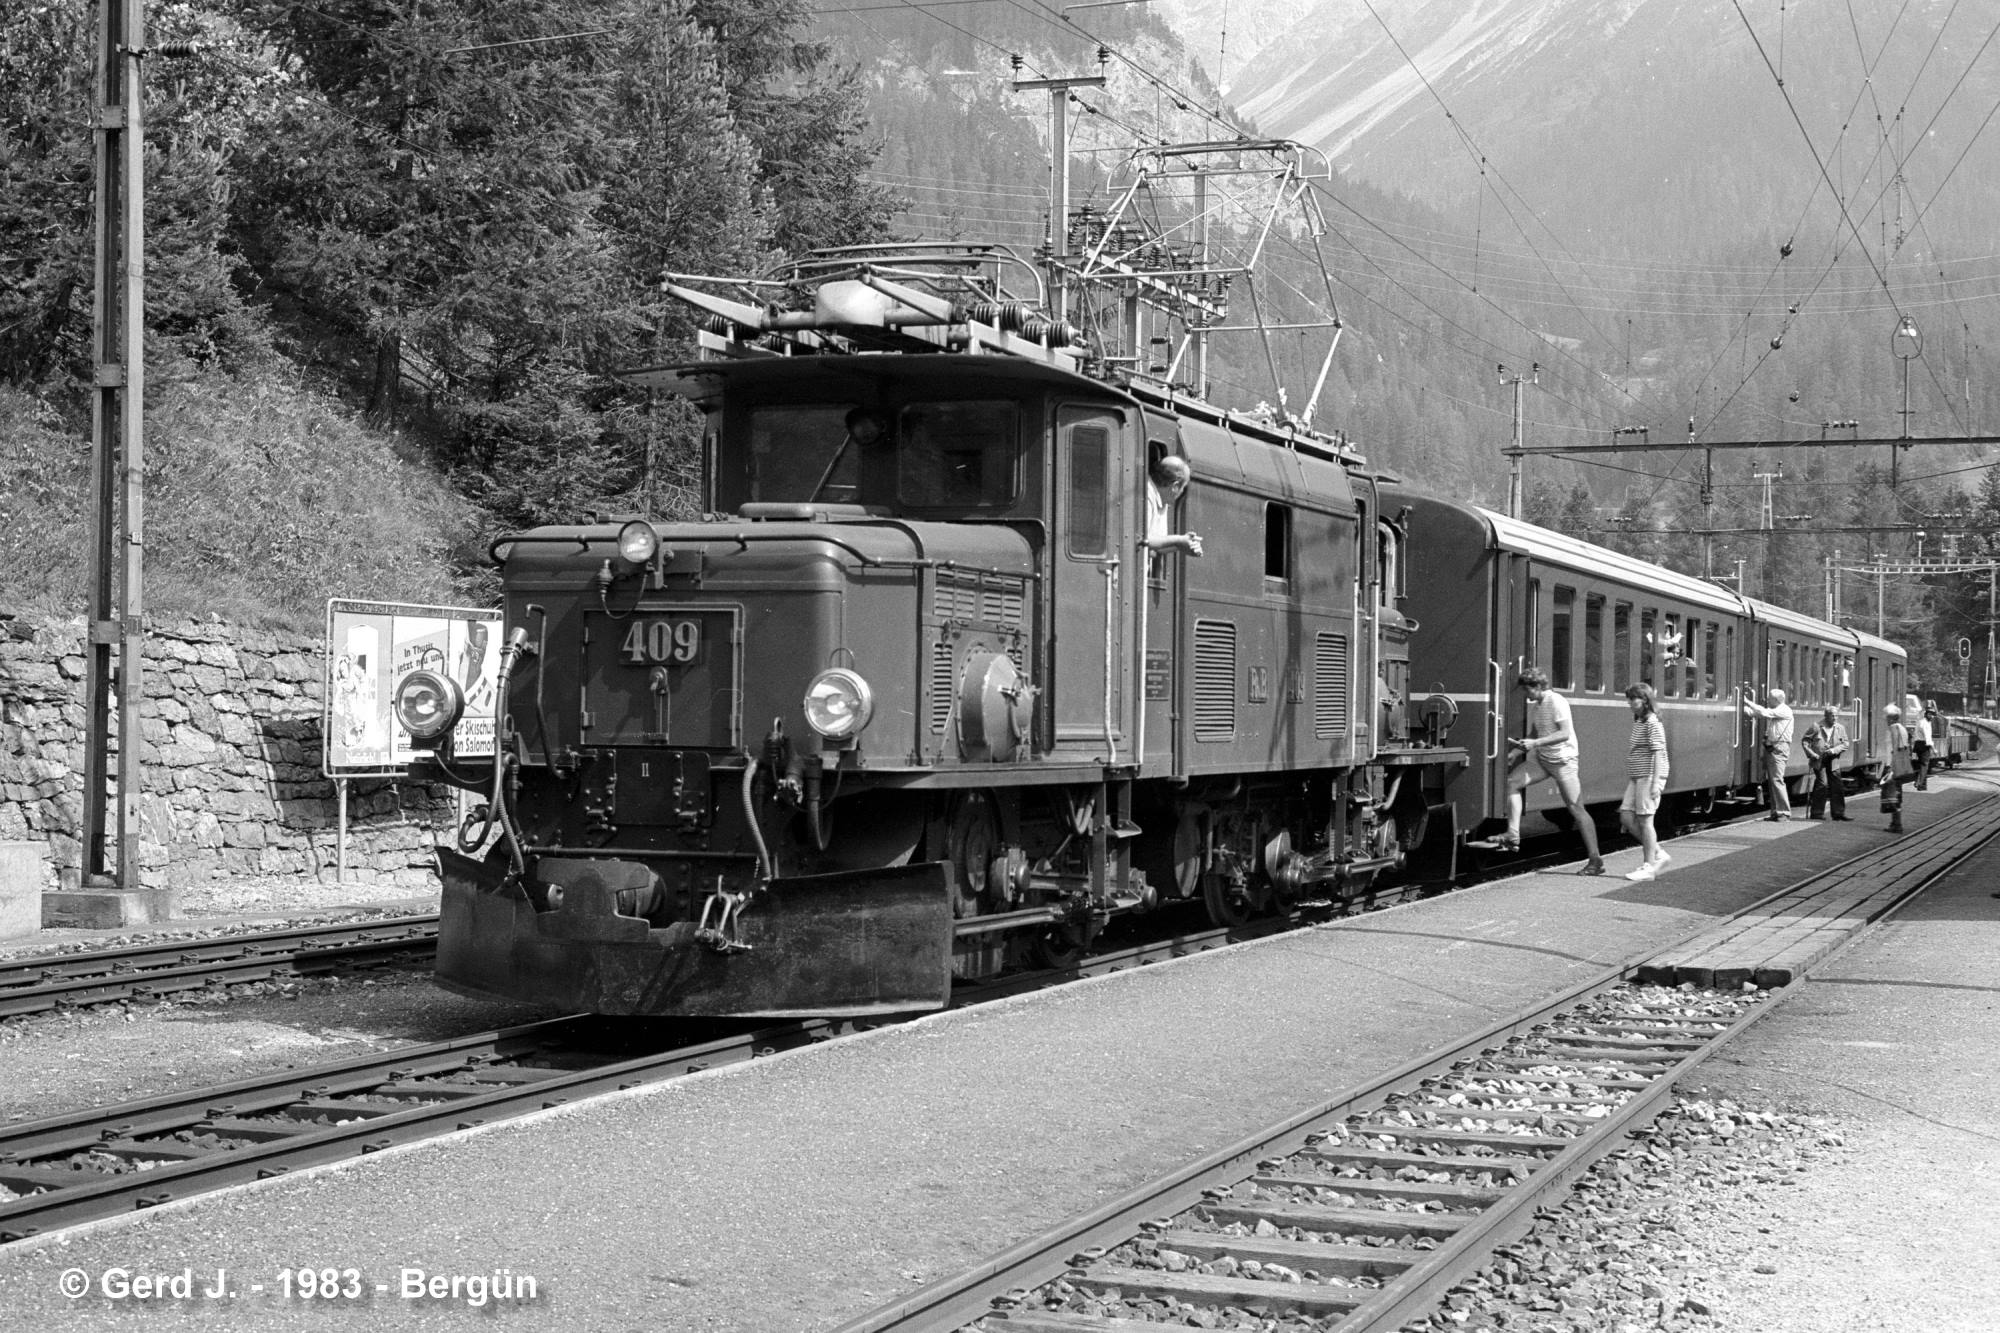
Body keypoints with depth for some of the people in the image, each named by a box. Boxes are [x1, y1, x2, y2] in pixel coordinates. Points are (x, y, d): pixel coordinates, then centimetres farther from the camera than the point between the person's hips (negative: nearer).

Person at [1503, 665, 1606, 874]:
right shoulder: (1534, 706, 10)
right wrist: (1517, 749, 5)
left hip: (1563, 760, -8)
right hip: (1542, 759, 8)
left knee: (1576, 808, -7)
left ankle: (1595, 860, -1)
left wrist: (1536, 743, -28)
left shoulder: (1556, 702, -16)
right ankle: (1512, 835, -10)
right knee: (1512, 781, -8)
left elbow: (1565, 733, -23)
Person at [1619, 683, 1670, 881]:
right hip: (1636, 777, 9)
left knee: (1644, 820, -4)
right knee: (1626, 817, 6)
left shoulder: (1652, 723, -13)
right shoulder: (1637, 722, 15)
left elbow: (1658, 753, -17)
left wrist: (1656, 782, -22)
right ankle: (1658, 853, 15)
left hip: (1649, 777, -9)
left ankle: (1648, 866, 4)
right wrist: (1629, 778, 22)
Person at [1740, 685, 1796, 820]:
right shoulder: (1773, 711, 18)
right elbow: (1753, 712, 13)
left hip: (1779, 748, -9)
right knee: (1771, 780, 8)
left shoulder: (1784, 710, -8)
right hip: (1770, 747, 9)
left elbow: (1764, 713, -17)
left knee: (1777, 780, -13)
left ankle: (1784, 812, -12)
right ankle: (1775, 812, 12)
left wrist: (1748, 702, -11)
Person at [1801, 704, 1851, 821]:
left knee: (1836, 787, 3)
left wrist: (1834, 750, -13)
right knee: (1823, 784, -13)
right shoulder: (1816, 727, -4)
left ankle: (1839, 813, 11)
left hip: (1833, 762, 4)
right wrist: (1811, 754, -11)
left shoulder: (1840, 728, 7)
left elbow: (1845, 744, 4)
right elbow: (1804, 740, 0)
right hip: (1819, 760, -4)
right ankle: (1817, 812, -3)